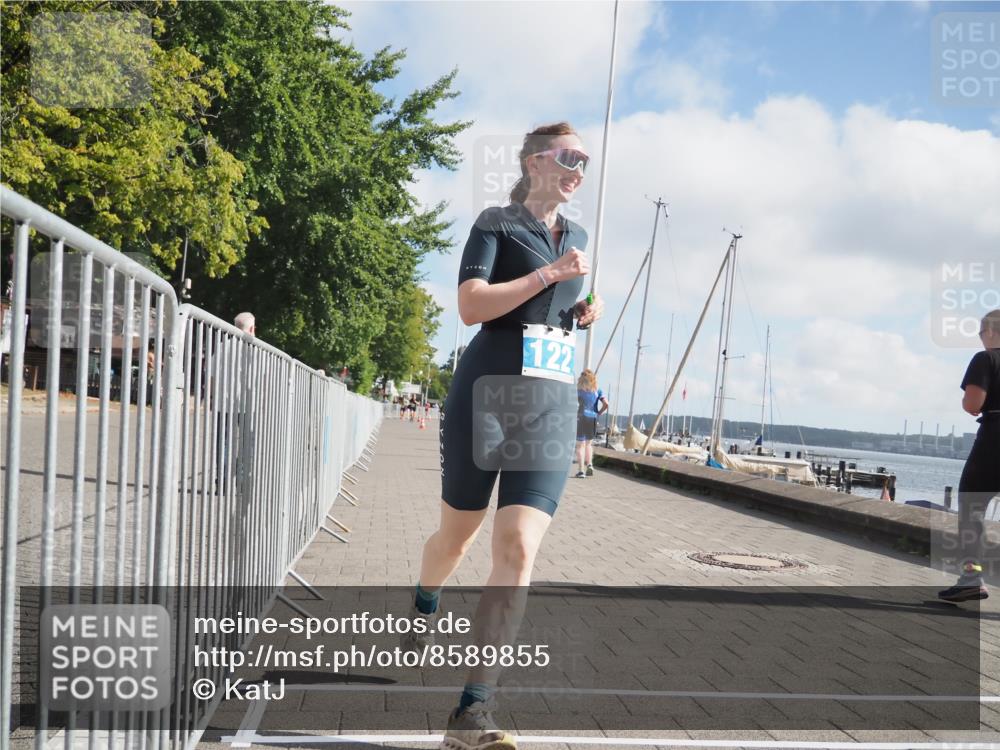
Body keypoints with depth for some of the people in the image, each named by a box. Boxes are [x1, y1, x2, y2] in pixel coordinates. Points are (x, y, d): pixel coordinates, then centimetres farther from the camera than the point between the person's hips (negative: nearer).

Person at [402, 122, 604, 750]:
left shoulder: (578, 236, 18)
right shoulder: (497, 223, 0)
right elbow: (471, 305, -14)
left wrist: (586, 313, 12)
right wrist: (550, 273, -17)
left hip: (553, 406, 4)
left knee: (519, 549, -12)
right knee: (458, 533, 12)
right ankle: (425, 608, 47)